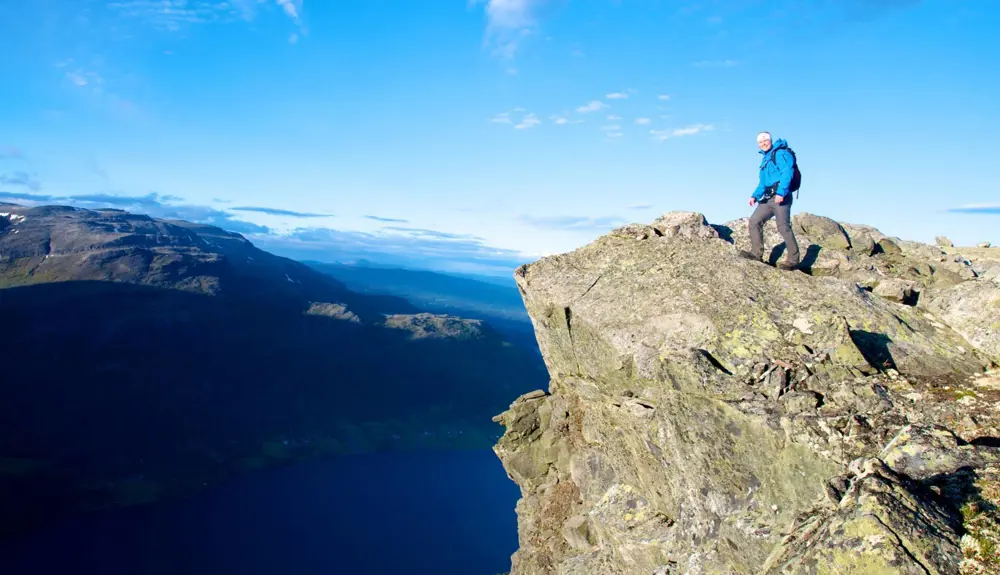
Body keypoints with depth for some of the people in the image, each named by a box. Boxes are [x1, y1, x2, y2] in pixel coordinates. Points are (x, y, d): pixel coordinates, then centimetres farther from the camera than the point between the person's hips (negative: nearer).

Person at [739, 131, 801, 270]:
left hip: (781, 197, -9)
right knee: (754, 221, 3)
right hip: (768, 198, 9)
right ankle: (756, 253, 5)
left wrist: (780, 192, -28)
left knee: (784, 228, -10)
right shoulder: (765, 159, 23)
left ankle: (793, 260, -4)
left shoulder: (781, 153, -6)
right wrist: (755, 196, 14)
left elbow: (787, 173, -19)